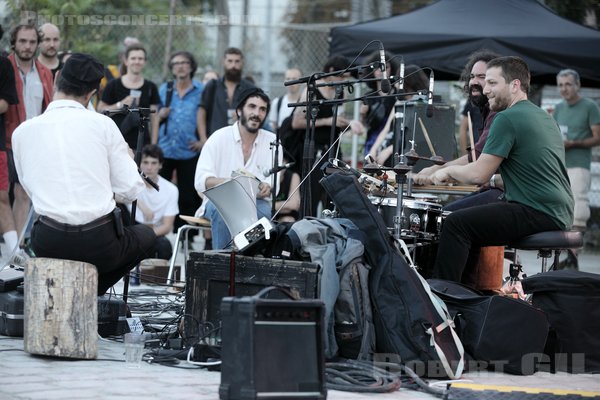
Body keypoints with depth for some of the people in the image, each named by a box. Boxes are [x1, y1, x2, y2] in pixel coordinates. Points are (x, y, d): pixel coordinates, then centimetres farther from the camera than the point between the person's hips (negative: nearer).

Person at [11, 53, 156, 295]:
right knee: (146, 236, 29)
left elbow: (32, 190, 12)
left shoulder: (22, 132, 3)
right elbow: (130, 191, 0)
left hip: (48, 246, 3)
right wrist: (128, 160, 21)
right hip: (99, 243, -3)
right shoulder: (102, 124, -3)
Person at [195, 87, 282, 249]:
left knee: (264, 210, -33)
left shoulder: (272, 142, 6)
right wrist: (229, 182, -31)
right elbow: (200, 181, -11)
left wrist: (267, 187, -30)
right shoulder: (219, 138, -2)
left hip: (256, 202, 2)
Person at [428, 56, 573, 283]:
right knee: (472, 219, 23)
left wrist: (449, 171, 5)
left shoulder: (507, 118, -12)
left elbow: (479, 175, -14)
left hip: (538, 214, -10)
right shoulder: (544, 117, 17)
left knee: (457, 223, -11)